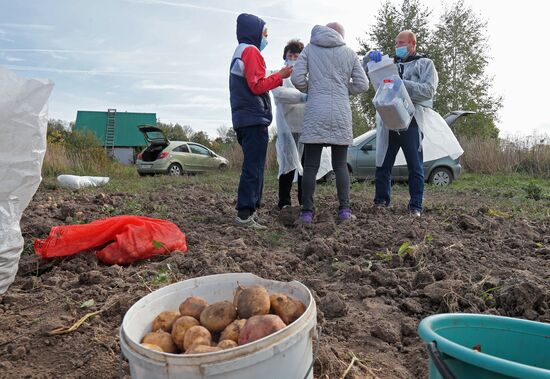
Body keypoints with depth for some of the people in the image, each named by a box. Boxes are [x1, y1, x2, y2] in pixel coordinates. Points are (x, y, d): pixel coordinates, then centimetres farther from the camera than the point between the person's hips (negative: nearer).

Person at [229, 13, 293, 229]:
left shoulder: (239, 53, 25)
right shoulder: (251, 51, -5)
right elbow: (257, 86, -14)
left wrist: (276, 78, 16)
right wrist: (280, 76, -7)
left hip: (244, 120, 10)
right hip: (254, 119, -10)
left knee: (253, 167, 11)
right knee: (253, 168, -11)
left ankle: (249, 210, 13)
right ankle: (245, 214, -12)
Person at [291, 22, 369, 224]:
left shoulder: (310, 48, 10)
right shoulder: (349, 53, 12)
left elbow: (297, 78, 0)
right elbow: (362, 84, 7)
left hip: (315, 114, -1)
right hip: (341, 114, 1)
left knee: (311, 166, 1)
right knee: (340, 165, 8)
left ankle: (307, 212, 0)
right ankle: (345, 210, 4)